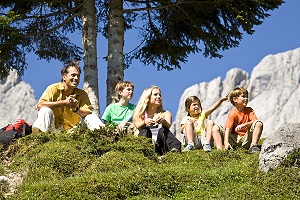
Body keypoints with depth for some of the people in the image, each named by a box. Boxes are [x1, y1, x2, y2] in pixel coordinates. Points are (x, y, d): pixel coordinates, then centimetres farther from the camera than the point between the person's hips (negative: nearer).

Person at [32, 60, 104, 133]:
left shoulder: (82, 94, 7)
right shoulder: (54, 88, -3)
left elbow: (89, 113, -5)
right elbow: (40, 105, -19)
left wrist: (76, 109, -26)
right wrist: (64, 103, -21)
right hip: (53, 129, -3)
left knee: (92, 117, -13)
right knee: (45, 110, -28)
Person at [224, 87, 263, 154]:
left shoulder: (249, 110, 4)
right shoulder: (232, 113, -6)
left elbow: (255, 121, -13)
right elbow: (228, 128, -18)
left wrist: (244, 125, -32)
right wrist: (226, 142, -34)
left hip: (246, 138, 2)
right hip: (235, 139, -2)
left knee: (259, 124, -20)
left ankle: (253, 146, -25)